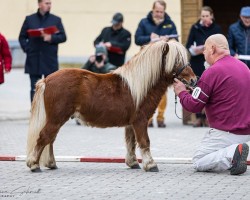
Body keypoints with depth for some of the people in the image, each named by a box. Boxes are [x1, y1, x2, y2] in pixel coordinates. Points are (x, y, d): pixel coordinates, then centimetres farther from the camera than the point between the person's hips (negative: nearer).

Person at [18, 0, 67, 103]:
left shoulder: (56, 20, 6)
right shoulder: (29, 19, 7)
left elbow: (63, 37, 2)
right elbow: (22, 37, 9)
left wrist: (51, 38, -16)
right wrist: (27, 49, -7)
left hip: (50, 60, 0)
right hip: (34, 60, 0)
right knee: (34, 89, 2)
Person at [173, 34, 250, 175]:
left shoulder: (213, 71, -17)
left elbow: (194, 106, -12)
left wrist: (181, 92, 8)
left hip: (226, 133, -8)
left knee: (198, 162, 4)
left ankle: (232, 153, -16)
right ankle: (232, 150, 6)